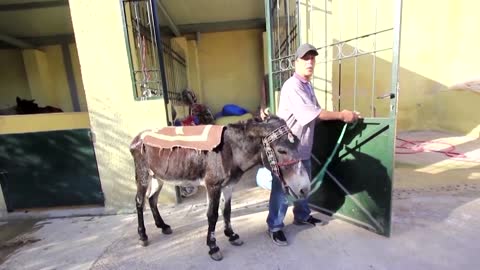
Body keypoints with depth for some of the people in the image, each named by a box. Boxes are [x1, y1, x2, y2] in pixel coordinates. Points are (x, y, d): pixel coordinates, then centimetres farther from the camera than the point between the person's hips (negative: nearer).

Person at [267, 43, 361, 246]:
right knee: (282, 189, 1)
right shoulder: (292, 86, -17)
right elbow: (310, 113, -23)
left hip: (303, 147, 10)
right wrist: (341, 115, -14)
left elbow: (315, 112, 13)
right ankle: (275, 227, 17)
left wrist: (343, 115, 5)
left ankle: (302, 216, 42)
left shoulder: (308, 85, 15)